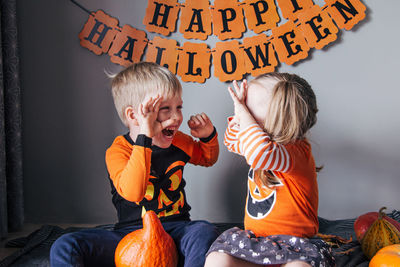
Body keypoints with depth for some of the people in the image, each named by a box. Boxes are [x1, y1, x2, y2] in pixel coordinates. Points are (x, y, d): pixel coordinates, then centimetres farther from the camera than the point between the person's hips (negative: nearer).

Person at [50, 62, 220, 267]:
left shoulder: (178, 142, 5)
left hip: (176, 231, 3)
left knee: (205, 232, -32)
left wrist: (208, 136, 4)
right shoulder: (118, 151, -11)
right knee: (63, 248, -21)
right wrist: (144, 138, -35)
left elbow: (208, 158, 27)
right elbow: (132, 193, -31)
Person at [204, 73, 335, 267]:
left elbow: (259, 153, -43)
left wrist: (243, 113, -27)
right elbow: (232, 142, 31)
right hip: (254, 238, 7)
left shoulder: (295, 151, -19)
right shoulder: (266, 142, 10)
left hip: (293, 243, -7)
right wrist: (238, 115, 9)